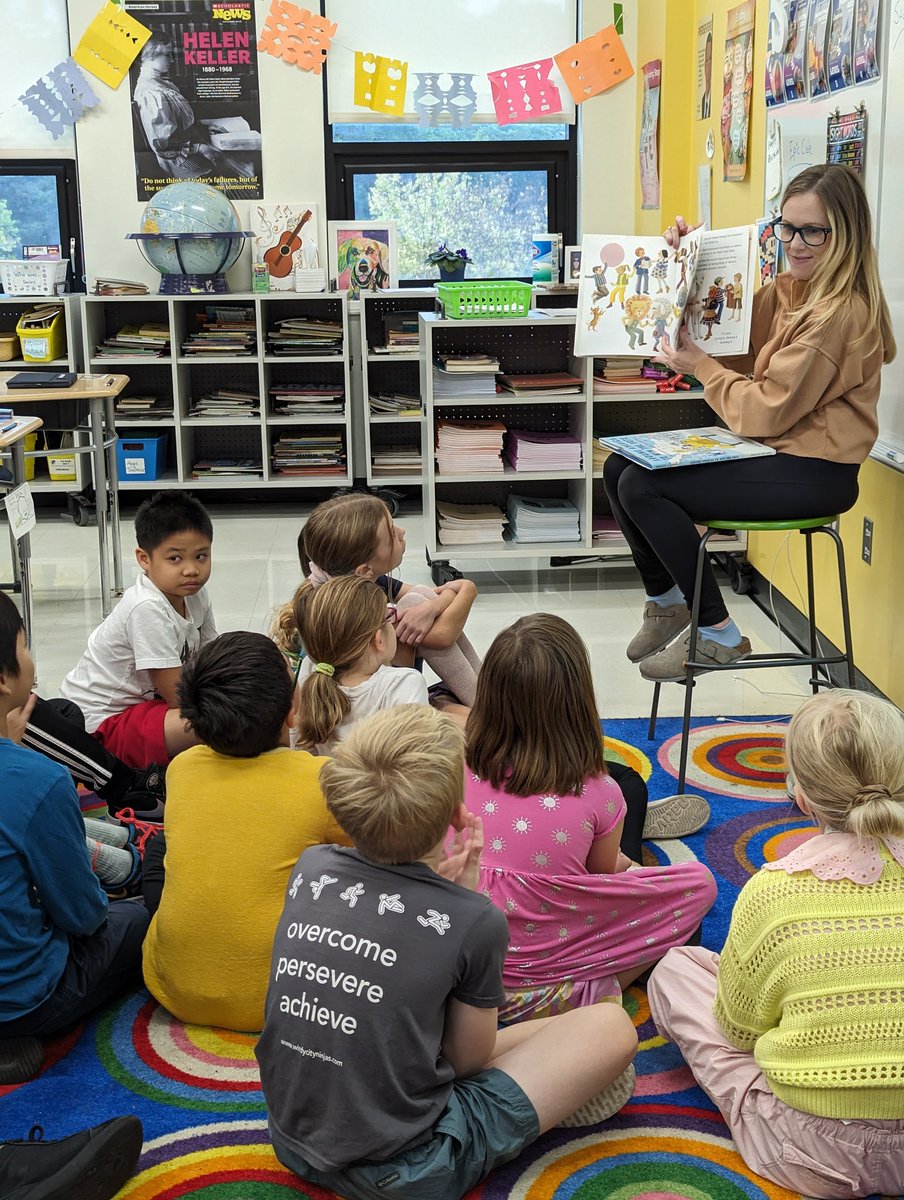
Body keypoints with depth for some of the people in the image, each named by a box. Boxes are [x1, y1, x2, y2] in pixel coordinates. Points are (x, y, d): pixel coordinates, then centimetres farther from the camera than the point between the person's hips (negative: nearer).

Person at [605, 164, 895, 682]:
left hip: (814, 473, -9)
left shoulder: (839, 313, -21)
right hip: (774, 450, 10)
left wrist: (700, 366, -9)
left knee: (642, 486, -17)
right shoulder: (791, 289, 7)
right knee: (619, 468, 3)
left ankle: (719, 634, -3)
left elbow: (766, 412, -20)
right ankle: (667, 600, 20)